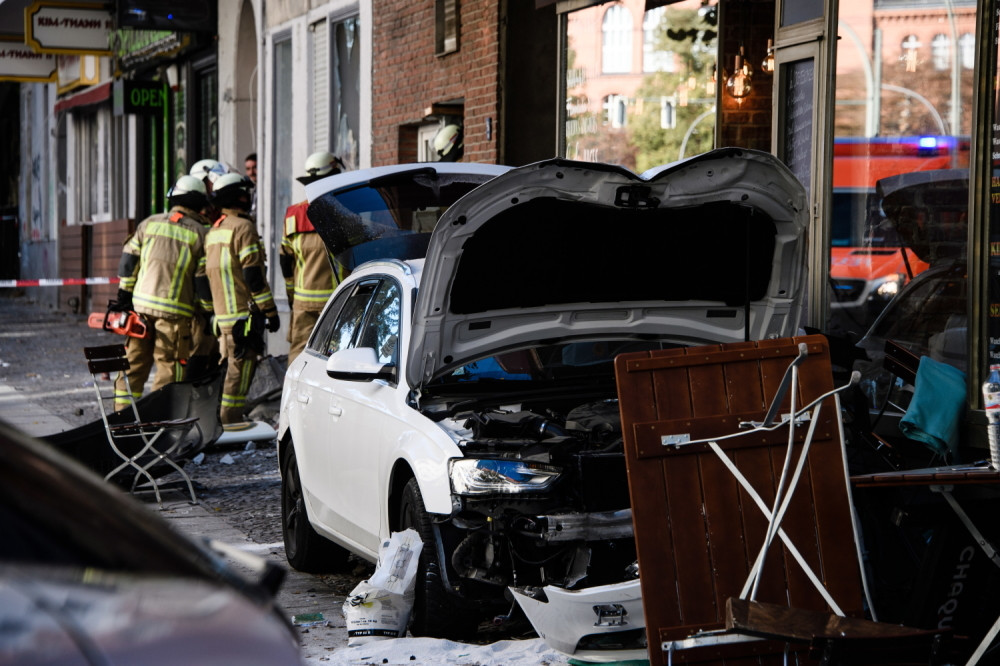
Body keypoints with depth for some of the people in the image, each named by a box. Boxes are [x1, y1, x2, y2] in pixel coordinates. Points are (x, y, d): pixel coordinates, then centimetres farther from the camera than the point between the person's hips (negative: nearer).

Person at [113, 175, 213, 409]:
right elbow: (203, 280, -4)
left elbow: (128, 261, 11)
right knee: (169, 368, 2)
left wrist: (124, 294, 18)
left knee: (134, 363, 12)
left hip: (140, 304, 4)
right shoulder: (200, 234, -3)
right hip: (175, 311, -4)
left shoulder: (149, 223, 9)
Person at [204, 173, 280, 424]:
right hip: (244, 313, -9)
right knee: (241, 369, -6)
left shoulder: (213, 231, 17)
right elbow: (253, 275, -16)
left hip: (222, 315, 9)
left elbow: (207, 275, 20)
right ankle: (230, 422, -6)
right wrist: (271, 311, -11)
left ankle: (229, 420, 18)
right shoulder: (243, 227, -11)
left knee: (233, 367, 16)